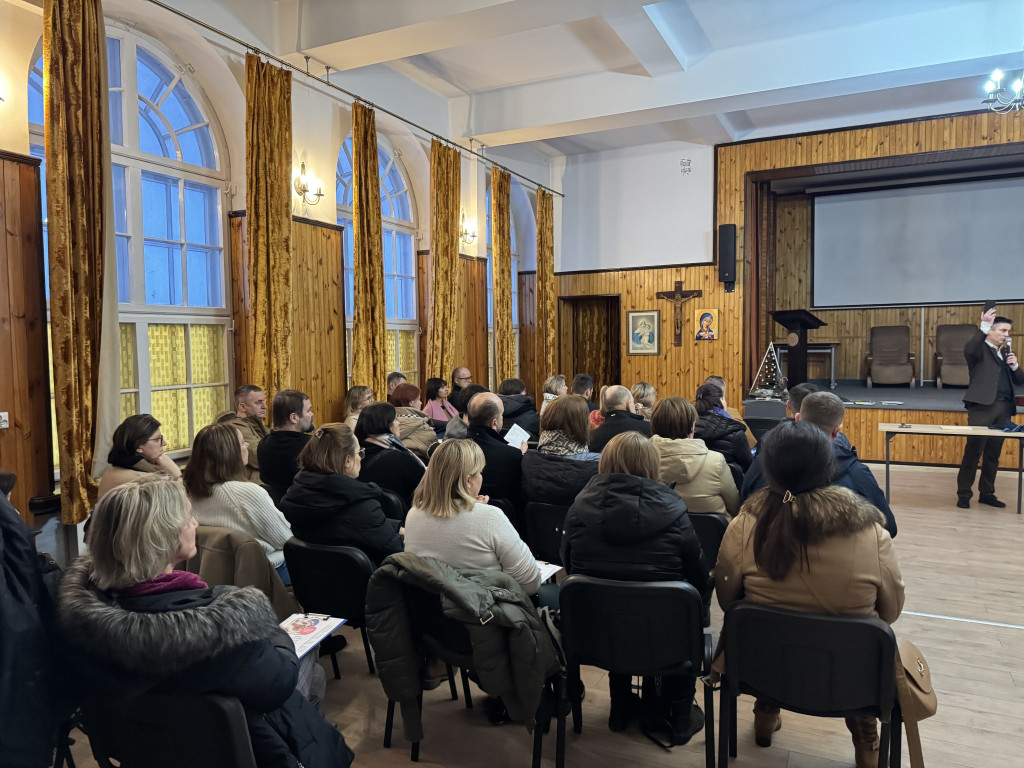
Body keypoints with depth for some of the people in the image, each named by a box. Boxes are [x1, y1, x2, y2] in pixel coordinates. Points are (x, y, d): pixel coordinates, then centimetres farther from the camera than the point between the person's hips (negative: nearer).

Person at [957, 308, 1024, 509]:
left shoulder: (1006, 353, 22)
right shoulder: (980, 349, 1)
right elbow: (968, 350, -25)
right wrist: (983, 327, -31)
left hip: (1004, 408, 7)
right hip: (983, 406, -7)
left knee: (993, 453, 9)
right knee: (973, 451, -7)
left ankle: (987, 493, 17)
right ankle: (964, 494, -3)